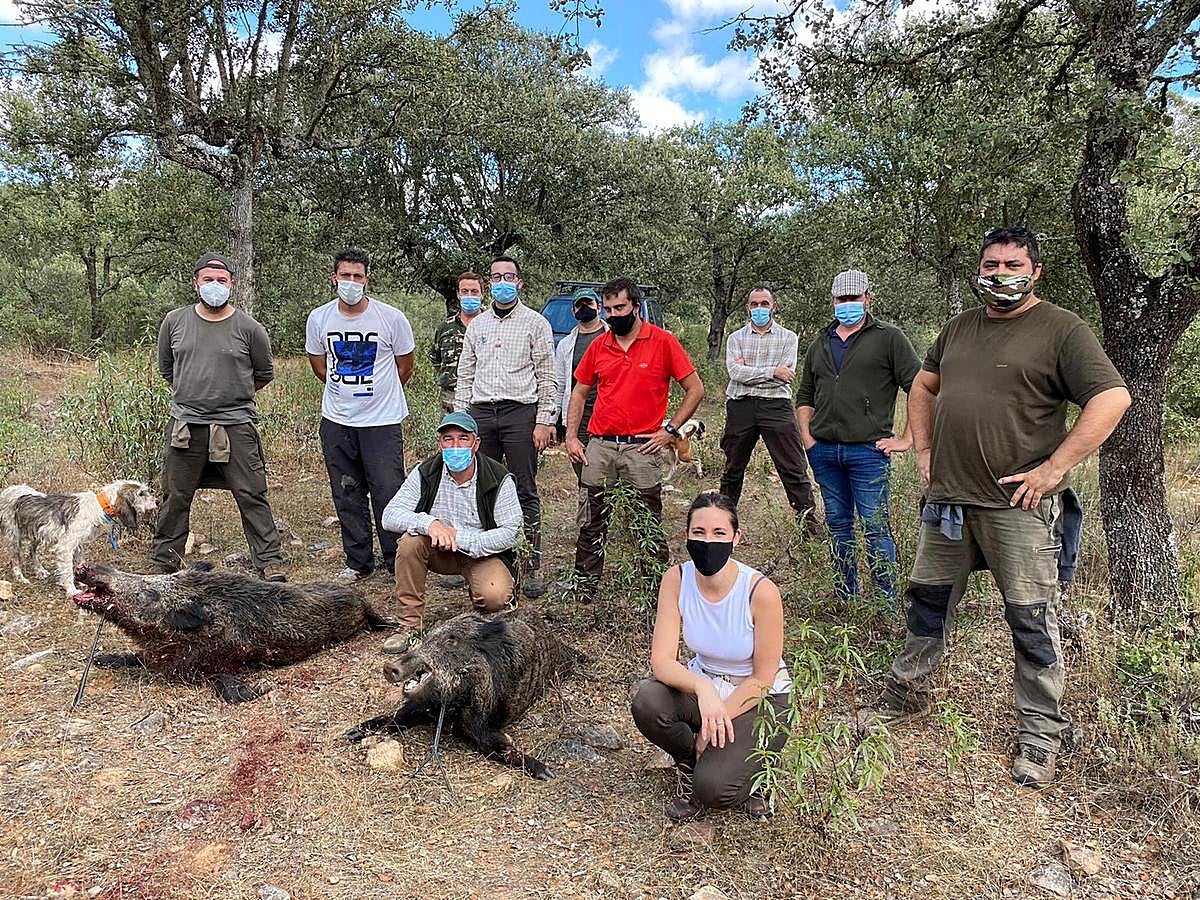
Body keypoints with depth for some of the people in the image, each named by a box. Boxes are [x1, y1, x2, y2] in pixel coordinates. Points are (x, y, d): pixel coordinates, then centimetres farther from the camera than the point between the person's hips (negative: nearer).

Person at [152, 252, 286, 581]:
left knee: (252, 497, -1)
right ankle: (163, 563, 26)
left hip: (236, 426, -2)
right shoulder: (174, 322, 5)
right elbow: (165, 368, 21)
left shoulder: (249, 328, -2)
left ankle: (270, 563, 8)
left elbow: (265, 374, 12)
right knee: (175, 498, 12)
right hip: (185, 426, 3)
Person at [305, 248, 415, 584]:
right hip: (336, 421, 3)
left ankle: (398, 562, 13)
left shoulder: (392, 318, -8)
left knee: (388, 493, -3)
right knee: (347, 496, 11)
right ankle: (358, 563, 25)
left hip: (383, 421, -3)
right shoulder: (319, 318, 0)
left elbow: (404, 368, 6)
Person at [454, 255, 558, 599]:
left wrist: (544, 422, -7)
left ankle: (532, 568, 5)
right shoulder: (476, 325, 16)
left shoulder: (536, 323, 4)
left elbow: (547, 378, 0)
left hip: (520, 412, -4)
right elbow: (465, 376, 18)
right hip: (480, 412, 4)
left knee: (525, 493, -1)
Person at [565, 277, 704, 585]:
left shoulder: (663, 342, -3)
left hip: (642, 448, -3)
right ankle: (584, 584, 23)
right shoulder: (598, 345, 9)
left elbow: (695, 389, 0)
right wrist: (571, 436, 7)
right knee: (592, 524, 10)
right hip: (599, 447, 4)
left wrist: (670, 430, -7)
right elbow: (579, 393, 17)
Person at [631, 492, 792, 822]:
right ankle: (691, 763, 4)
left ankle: (749, 762, 12)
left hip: (759, 700, -3)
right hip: (702, 684, 4)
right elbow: (661, 659, -20)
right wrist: (702, 688, -39)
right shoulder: (677, 579, -16)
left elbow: (762, 679, -15)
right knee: (647, 701, -28)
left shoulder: (761, 591, -26)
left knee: (714, 789, -24)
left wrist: (715, 721, -18)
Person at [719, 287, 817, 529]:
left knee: (793, 468, -4)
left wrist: (748, 371, -6)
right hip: (741, 406, 2)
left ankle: (806, 517, 2)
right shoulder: (736, 338, 11)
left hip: (776, 406, -1)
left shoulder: (788, 338, 8)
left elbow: (786, 376, -7)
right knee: (733, 468, 12)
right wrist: (771, 372, -11)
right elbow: (735, 373, -6)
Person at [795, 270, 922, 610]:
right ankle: (844, 599, 23)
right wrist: (806, 435, 10)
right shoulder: (820, 345, 17)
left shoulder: (888, 338, 1)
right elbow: (805, 396, 24)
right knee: (838, 525, 12)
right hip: (823, 451, 5)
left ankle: (887, 606, 6)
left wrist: (906, 439, -8)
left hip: (867, 450, -5)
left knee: (876, 527, -3)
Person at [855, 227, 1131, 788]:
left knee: (1031, 619, 3)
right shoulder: (959, 327, 13)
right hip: (947, 497, 6)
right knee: (927, 600, 15)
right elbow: (923, 387, 26)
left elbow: (1112, 399, -14)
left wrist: (1053, 469, -17)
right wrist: (923, 450, 14)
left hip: (1018, 505, -6)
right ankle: (907, 693, 33)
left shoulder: (1061, 330, -5)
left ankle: (1039, 733, 19)